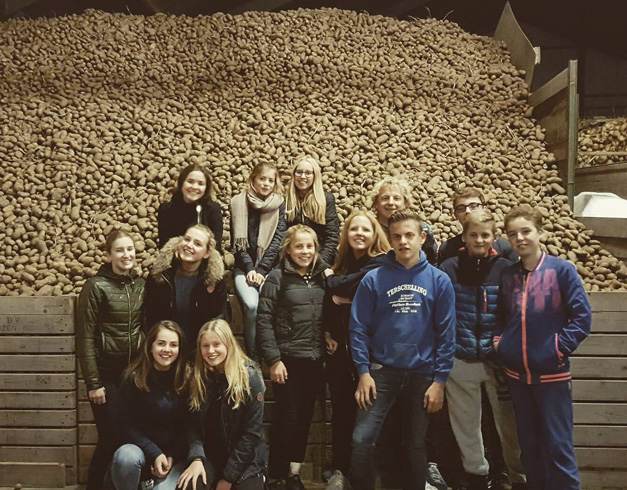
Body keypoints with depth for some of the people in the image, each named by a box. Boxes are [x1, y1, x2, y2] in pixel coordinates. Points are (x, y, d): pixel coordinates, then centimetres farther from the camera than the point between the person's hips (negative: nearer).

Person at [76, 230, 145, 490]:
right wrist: (93, 383, -12)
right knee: (111, 437, -2)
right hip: (106, 374, -4)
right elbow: (85, 338, -9)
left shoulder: (142, 285, 5)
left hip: (133, 373, 4)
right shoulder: (95, 286, -9)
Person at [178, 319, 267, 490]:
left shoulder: (250, 378, -12)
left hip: (245, 459, -2)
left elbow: (251, 432, -13)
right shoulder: (197, 378, 1)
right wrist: (196, 458, -18)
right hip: (209, 454, 2)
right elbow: (193, 425, -1)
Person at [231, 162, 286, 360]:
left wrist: (261, 270, -11)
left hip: (270, 267, 0)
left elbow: (278, 240, -2)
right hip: (244, 267, 0)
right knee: (251, 305, -25)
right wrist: (250, 269, -8)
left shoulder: (279, 205, 5)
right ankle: (252, 359, -14)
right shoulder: (239, 203, 7)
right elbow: (237, 241, 4)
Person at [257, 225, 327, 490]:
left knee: (305, 419, 11)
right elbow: (264, 321, -9)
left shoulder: (322, 277, 8)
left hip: (314, 361, 4)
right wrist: (273, 360, -13)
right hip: (288, 359, -4)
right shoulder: (277, 277, -5)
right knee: (287, 419, 0)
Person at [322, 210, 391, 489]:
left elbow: (357, 284, -22)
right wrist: (328, 334, -5)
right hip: (339, 347, 5)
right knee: (340, 408, 9)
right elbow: (328, 303, 11)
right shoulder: (342, 264, 14)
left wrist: (332, 281, -3)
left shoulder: (381, 263, -4)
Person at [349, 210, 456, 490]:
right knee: (362, 439, -7)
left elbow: (446, 334, -2)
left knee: (416, 445, 13)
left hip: (422, 373, 1)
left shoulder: (439, 281, -2)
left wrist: (440, 380, -5)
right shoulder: (374, 279, -4)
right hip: (381, 371, 0)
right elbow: (359, 328, -2)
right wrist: (363, 373, -8)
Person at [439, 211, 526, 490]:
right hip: (460, 360, 1)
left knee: (510, 424, 8)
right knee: (466, 426, 14)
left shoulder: (506, 269, -2)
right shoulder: (448, 269, -3)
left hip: (499, 359, 0)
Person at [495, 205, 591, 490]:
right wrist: (500, 344, 3)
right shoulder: (507, 276, 6)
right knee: (529, 445, 16)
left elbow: (582, 317, -8)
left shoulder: (562, 270, -8)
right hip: (516, 374, 5)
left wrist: (559, 348, -15)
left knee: (558, 446, 1)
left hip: (552, 373, -4)